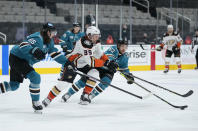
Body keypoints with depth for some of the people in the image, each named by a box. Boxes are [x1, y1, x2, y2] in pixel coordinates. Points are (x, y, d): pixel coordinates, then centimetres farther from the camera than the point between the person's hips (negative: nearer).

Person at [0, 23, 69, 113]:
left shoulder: (49, 41, 4)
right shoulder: (37, 38, -25)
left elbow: (54, 53, 9)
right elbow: (23, 45, -36)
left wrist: (66, 61, 1)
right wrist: (34, 50, -53)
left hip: (25, 61, 10)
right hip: (16, 58, -10)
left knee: (14, 85, 13)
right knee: (35, 77, -20)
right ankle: (35, 103, -8)